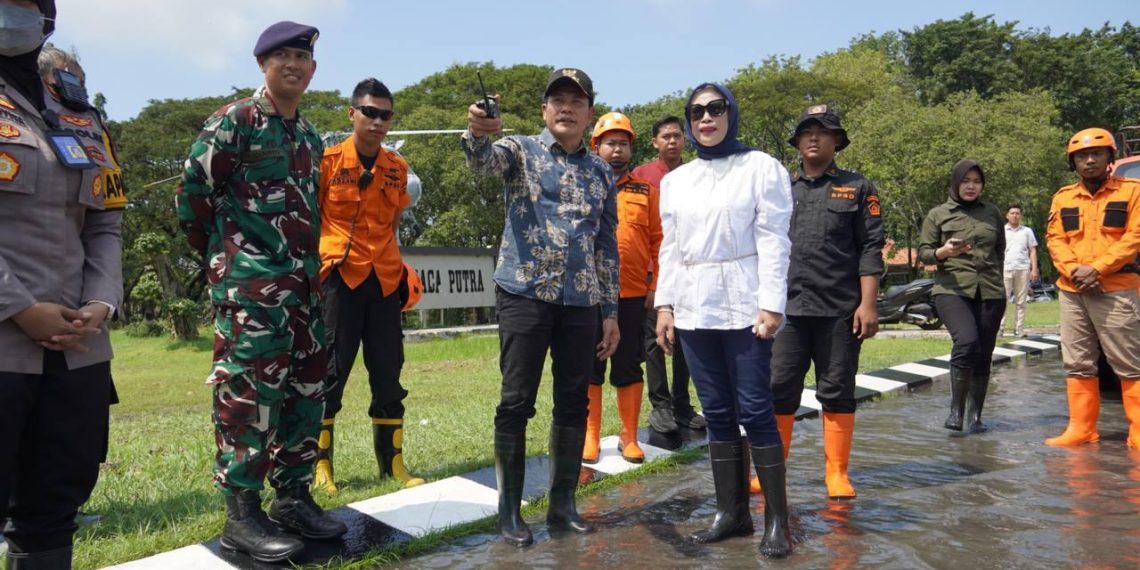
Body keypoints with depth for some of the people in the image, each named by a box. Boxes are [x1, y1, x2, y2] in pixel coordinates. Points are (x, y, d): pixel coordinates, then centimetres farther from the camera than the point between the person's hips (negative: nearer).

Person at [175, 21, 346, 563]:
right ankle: (242, 513, 3)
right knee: (249, 393, -7)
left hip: (303, 282, 8)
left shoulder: (309, 135, 17)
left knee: (306, 390, 9)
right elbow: (192, 193, -6)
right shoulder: (234, 120, -5)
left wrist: (307, 262, 17)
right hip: (250, 283, -8)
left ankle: (293, 497, 21)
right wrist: (224, 256, 3)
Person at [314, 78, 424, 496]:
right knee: (330, 372, 0)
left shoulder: (397, 168, 10)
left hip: (385, 280, 5)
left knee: (389, 374, 8)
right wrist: (314, 262, -4)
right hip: (339, 277, -4)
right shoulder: (328, 161, -3)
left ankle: (392, 461, 19)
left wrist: (387, 257, 10)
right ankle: (320, 463, 11)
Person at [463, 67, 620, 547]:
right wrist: (477, 132, -45)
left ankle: (562, 504, 20)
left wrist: (611, 312, 10)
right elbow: (485, 161, -21)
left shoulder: (601, 172, 13)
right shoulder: (521, 151, 3)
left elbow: (606, 245, 14)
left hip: (581, 301, 4)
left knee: (573, 404, 7)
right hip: (526, 294, -4)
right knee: (516, 403, -1)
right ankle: (509, 509, 11)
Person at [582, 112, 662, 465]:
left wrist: (656, 286, -1)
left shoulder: (646, 191, 8)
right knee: (590, 367, 7)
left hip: (634, 294, 1)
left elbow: (657, 240, 6)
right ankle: (590, 436, 17)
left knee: (629, 367, 8)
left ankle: (629, 437, 19)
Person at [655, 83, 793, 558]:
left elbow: (773, 240, -5)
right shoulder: (675, 180, 14)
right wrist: (665, 305, 6)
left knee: (754, 410, -5)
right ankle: (732, 511, 18)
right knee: (717, 413, 8)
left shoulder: (761, 167, 1)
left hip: (743, 304, -4)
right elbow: (670, 248, 14)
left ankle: (777, 519, 5)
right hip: (693, 308, 5)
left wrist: (771, 305, -13)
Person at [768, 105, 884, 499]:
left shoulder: (857, 189, 8)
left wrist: (868, 304, -7)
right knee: (779, 391, 1)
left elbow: (870, 249, 1)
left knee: (837, 393, 6)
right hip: (787, 307, 2)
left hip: (840, 310, -1)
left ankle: (837, 475, 17)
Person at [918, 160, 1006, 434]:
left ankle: (975, 416, 17)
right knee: (967, 341, -25)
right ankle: (956, 409, -11)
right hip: (952, 290, -4)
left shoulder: (993, 213, 14)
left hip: (991, 293, 4)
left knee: (983, 355, 4)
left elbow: (1000, 250, 23)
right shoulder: (938, 214, 6)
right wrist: (943, 252, -16)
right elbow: (923, 253, 4)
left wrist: (995, 276, 12)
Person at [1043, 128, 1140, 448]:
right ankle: (1081, 429, 13)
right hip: (1072, 292, 4)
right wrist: (1074, 270, -10)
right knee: (1077, 364, 7)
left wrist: (1097, 268, -16)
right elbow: (1054, 239, 7)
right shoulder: (1063, 198, 14)